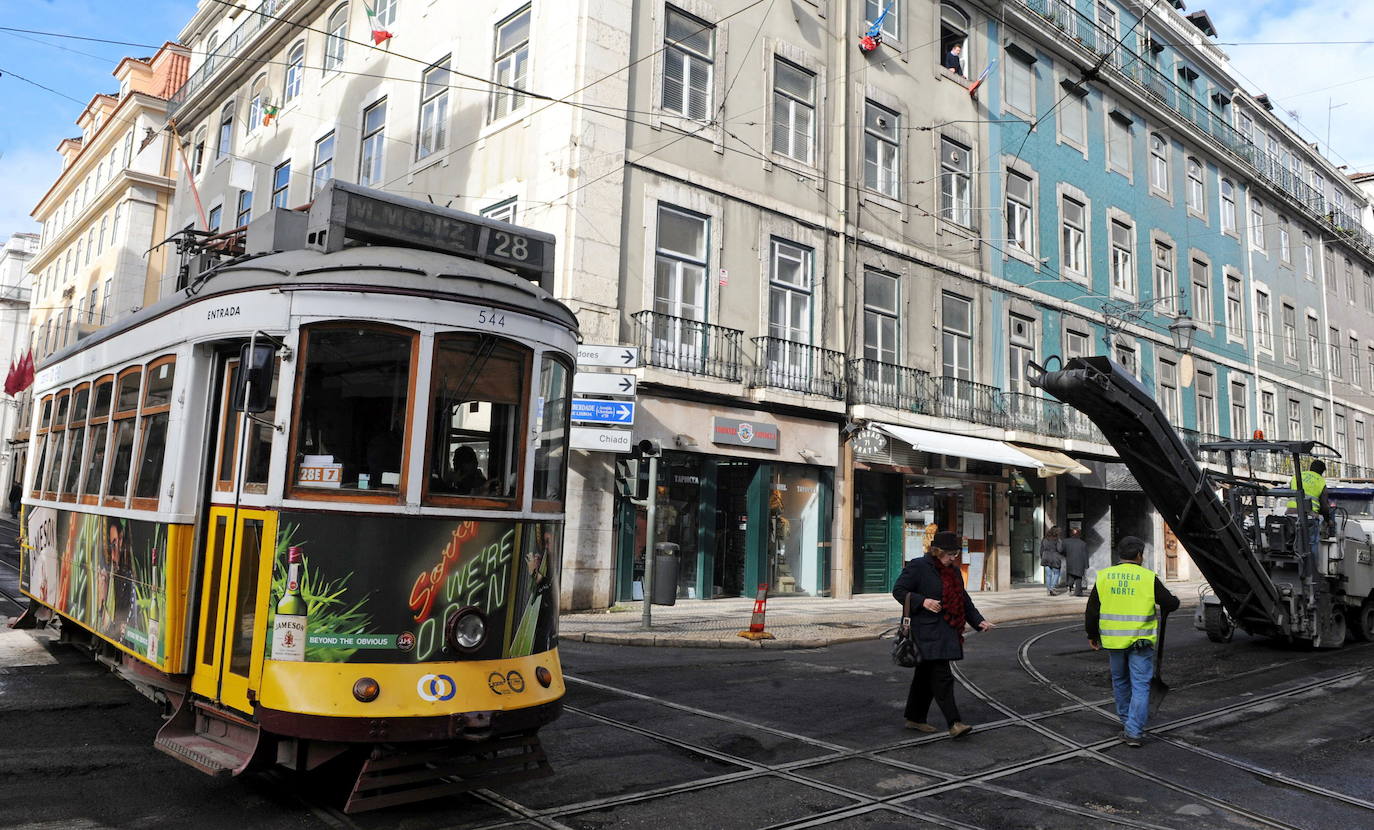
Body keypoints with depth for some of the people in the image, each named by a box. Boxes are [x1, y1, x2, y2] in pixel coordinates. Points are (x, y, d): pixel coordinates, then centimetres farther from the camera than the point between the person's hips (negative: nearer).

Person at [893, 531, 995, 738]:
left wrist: (978, 621, 13)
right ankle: (954, 723, -12)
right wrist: (922, 601, -22)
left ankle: (915, 718, 21)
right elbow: (898, 590, -10)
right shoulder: (918, 566, -10)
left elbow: (964, 599, 23)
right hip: (927, 632, -8)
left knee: (926, 675, 13)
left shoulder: (954, 570, 16)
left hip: (947, 632, 8)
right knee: (942, 676, -12)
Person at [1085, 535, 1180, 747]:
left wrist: (1092, 635, 14)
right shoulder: (1149, 578, -8)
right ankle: (1133, 732, -3)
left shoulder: (1104, 576, 0)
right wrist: (1173, 601, 23)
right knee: (1140, 686, 2)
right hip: (1141, 642, -3)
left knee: (1120, 681, 20)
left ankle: (1126, 721, 34)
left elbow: (1092, 609, 2)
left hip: (1113, 640, 3)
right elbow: (1170, 604, -2)